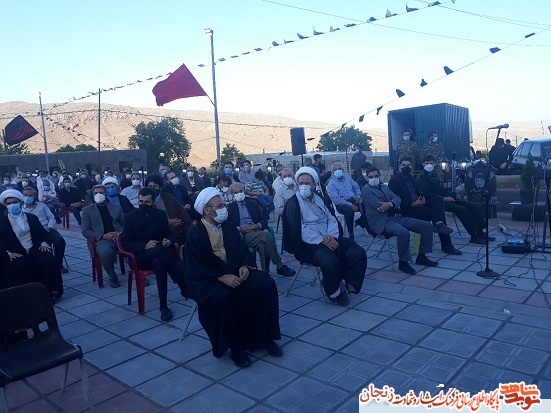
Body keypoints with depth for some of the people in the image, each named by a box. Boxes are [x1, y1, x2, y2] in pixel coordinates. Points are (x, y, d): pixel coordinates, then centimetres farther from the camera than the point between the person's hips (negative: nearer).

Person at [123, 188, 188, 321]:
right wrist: (145, 246, -18)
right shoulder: (130, 217, 4)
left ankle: (163, 305, -30)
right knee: (161, 250, -36)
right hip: (140, 256, -2)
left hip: (158, 255, 2)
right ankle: (185, 287, -32)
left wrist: (169, 241, -12)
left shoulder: (161, 214, 10)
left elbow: (170, 234, 14)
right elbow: (126, 244, 0)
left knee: (158, 262, -37)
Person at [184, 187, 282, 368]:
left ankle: (264, 337, -4)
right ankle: (235, 346, -15)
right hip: (207, 280, -5)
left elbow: (243, 250, 10)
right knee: (221, 297, -38)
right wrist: (221, 276, -25)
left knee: (266, 283, -19)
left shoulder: (229, 227, 9)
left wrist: (245, 266, -13)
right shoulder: (194, 234, -7)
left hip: (235, 273, 5)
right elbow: (195, 268, -13)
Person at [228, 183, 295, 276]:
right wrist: (239, 229, -13)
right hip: (242, 235, -3)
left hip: (257, 232, 3)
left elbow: (264, 218, 15)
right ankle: (280, 266, -27)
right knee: (266, 235, -33)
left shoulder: (253, 204, 22)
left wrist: (258, 225, -7)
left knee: (263, 244, -36)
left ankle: (265, 272, -29)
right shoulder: (230, 208, 15)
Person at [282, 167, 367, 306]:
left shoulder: (320, 199, 17)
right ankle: (335, 292, -5)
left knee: (359, 253, -15)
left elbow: (332, 219, 9)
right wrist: (322, 241, -20)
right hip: (307, 244, -6)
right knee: (330, 261, -33)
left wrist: (331, 235, -12)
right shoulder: (292, 203, -3)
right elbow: (300, 231, -13)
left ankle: (345, 282, 3)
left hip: (329, 239, 6)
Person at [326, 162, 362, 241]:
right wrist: (350, 205, -22)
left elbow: (356, 187, 25)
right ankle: (351, 234, -31)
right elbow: (336, 199, -15)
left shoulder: (347, 178, 14)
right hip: (341, 204, -6)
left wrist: (358, 196, 4)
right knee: (349, 210, -38)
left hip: (353, 200, 6)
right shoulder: (331, 184, -6)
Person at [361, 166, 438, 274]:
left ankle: (421, 257, 8)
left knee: (426, 226, -3)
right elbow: (379, 206, -16)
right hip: (381, 221, -8)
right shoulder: (366, 190, -4)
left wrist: (390, 204, -14)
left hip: (395, 217, 8)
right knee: (404, 232, -36)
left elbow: (398, 198, 8)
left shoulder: (385, 187, 20)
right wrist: (395, 206, -2)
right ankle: (403, 262, -16)